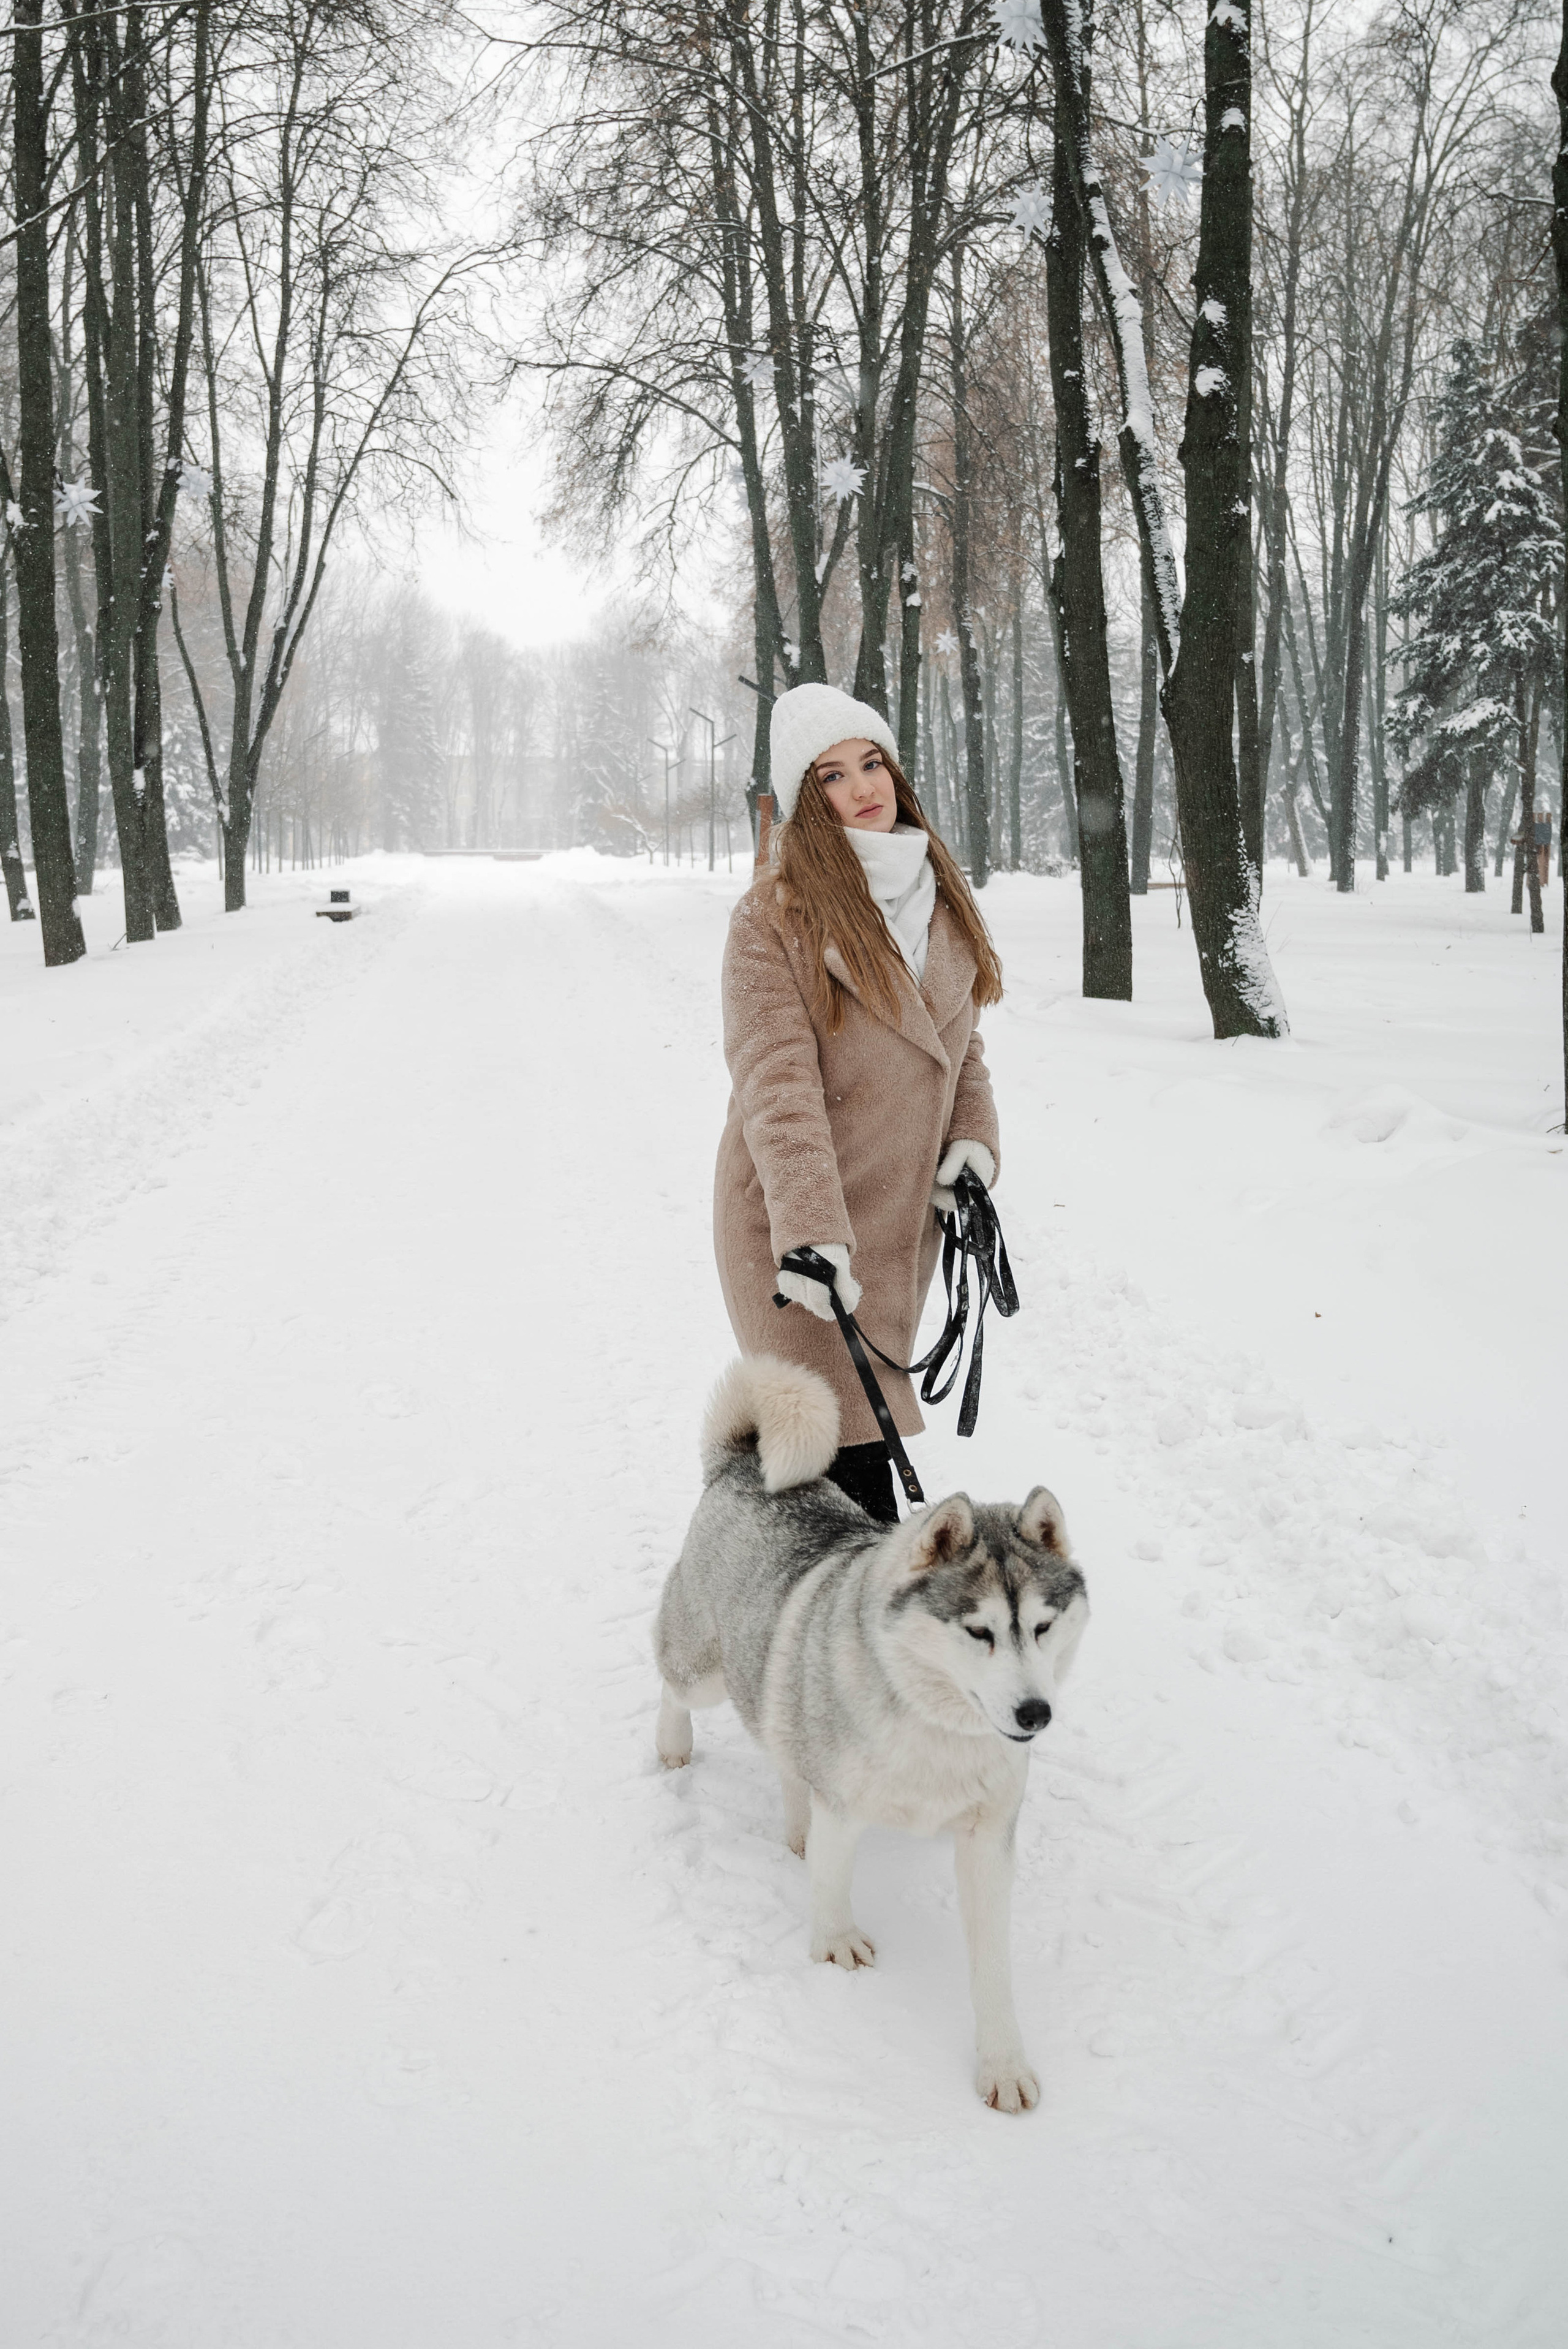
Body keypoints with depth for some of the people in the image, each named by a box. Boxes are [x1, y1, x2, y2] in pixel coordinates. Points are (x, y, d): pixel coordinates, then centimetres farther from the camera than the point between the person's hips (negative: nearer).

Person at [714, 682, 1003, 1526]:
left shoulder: (939, 893, 9)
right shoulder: (771, 916, -12)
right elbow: (776, 1081, -20)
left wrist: (973, 1137, 2)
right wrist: (809, 1229, -31)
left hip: (900, 1208, 6)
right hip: (794, 1223, -6)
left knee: (856, 1414, 15)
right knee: (850, 1451, -9)